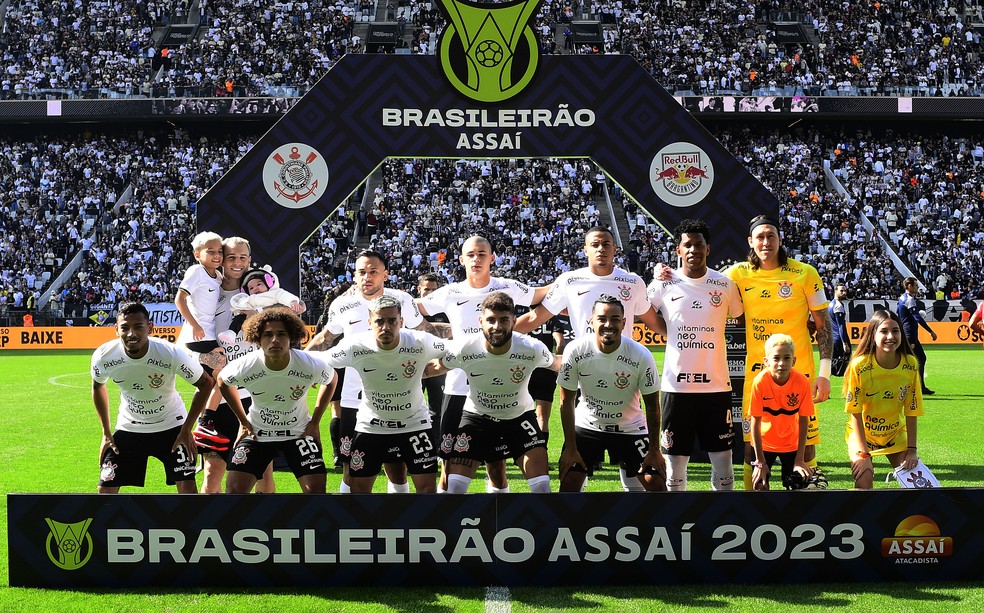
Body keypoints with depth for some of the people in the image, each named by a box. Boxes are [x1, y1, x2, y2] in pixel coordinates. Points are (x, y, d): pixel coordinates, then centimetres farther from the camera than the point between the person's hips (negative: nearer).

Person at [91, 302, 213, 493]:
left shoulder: (172, 354, -28)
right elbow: (98, 387, 5)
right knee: (106, 489, -3)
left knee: (187, 487, -12)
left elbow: (205, 383, -12)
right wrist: (106, 433, 3)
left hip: (171, 426, -2)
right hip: (128, 428, 2)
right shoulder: (103, 357, -20)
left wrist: (186, 430, -12)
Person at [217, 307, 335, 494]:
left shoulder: (311, 365, -24)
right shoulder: (244, 368, -24)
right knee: (234, 489, -8)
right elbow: (223, 382, 2)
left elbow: (331, 380, 1)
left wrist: (315, 422, 0)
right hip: (257, 434, 0)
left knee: (316, 489, -10)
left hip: (299, 433, 0)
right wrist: (244, 422, 2)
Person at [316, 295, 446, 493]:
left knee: (428, 485, -3)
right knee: (358, 486, 4)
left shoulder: (421, 343, -22)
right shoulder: (354, 347, -20)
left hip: (414, 423, -1)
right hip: (370, 426, 1)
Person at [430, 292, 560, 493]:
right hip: (477, 415, 0)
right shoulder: (464, 348, -25)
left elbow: (555, 363, 0)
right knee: (455, 486, -8)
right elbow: (438, 367, -5)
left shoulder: (532, 349, -24)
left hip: (519, 416, 0)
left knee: (541, 486, -10)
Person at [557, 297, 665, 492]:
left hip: (630, 429, 0)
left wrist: (654, 450, -6)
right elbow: (567, 402, -10)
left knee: (656, 485, -7)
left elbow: (652, 405, -8)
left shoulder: (641, 356, -20)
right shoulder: (575, 351, -19)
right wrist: (570, 448, -9)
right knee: (569, 484, -7)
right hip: (586, 426, 0)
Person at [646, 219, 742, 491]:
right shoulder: (664, 284, 1)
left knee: (723, 463, 5)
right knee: (675, 466, 4)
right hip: (676, 386, 0)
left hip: (717, 386, 1)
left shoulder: (725, 285, 3)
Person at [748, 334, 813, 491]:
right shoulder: (760, 382, -24)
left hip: (791, 444, 1)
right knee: (760, 487, -6)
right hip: (764, 442, -1)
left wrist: (800, 459, -13)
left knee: (796, 486, -1)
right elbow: (755, 423, -18)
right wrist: (760, 462, -16)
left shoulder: (802, 382, -21)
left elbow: (804, 421, -13)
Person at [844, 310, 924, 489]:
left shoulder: (911, 364, -13)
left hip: (896, 433, 3)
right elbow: (855, 412, -17)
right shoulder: (860, 365, -22)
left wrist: (912, 450, -9)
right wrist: (863, 453, -20)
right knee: (864, 478, -21)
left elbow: (911, 413, -6)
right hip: (862, 433, -3)